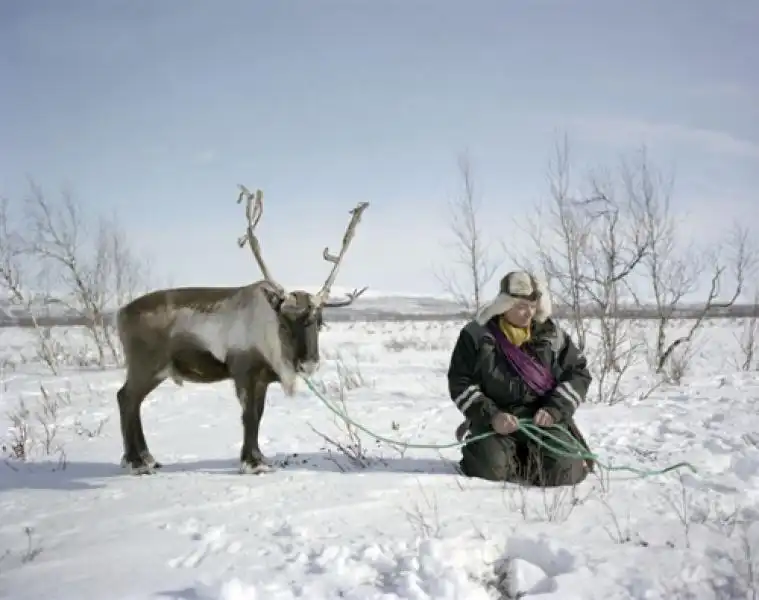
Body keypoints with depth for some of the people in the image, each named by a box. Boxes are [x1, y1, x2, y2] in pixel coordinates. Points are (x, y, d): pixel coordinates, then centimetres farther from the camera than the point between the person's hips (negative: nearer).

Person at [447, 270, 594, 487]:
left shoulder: (551, 333, 3)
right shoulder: (477, 334, -2)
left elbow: (578, 373, 7)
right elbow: (459, 382, -2)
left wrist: (555, 410, -8)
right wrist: (490, 415, -15)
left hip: (542, 418, 2)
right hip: (497, 418, -1)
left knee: (564, 470, -21)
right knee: (491, 467, -28)